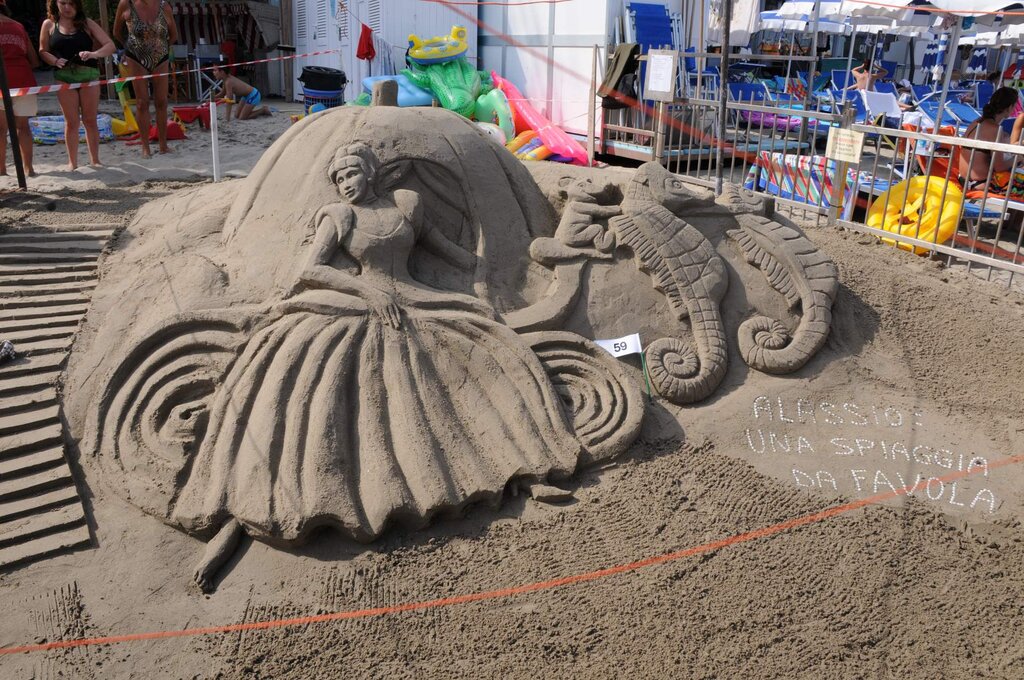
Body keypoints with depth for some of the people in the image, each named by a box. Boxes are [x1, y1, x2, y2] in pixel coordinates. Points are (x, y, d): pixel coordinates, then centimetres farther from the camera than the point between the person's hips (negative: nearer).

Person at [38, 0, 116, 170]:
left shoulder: (87, 23, 5)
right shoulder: (49, 25, 7)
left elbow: (110, 45, -3)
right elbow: (43, 51, 8)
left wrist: (94, 54, -21)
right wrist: (55, 61, -12)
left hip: (88, 75, 0)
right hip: (64, 77, 0)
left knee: (90, 120, 4)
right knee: (71, 121, 3)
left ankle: (94, 160, 13)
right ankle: (72, 162, 10)